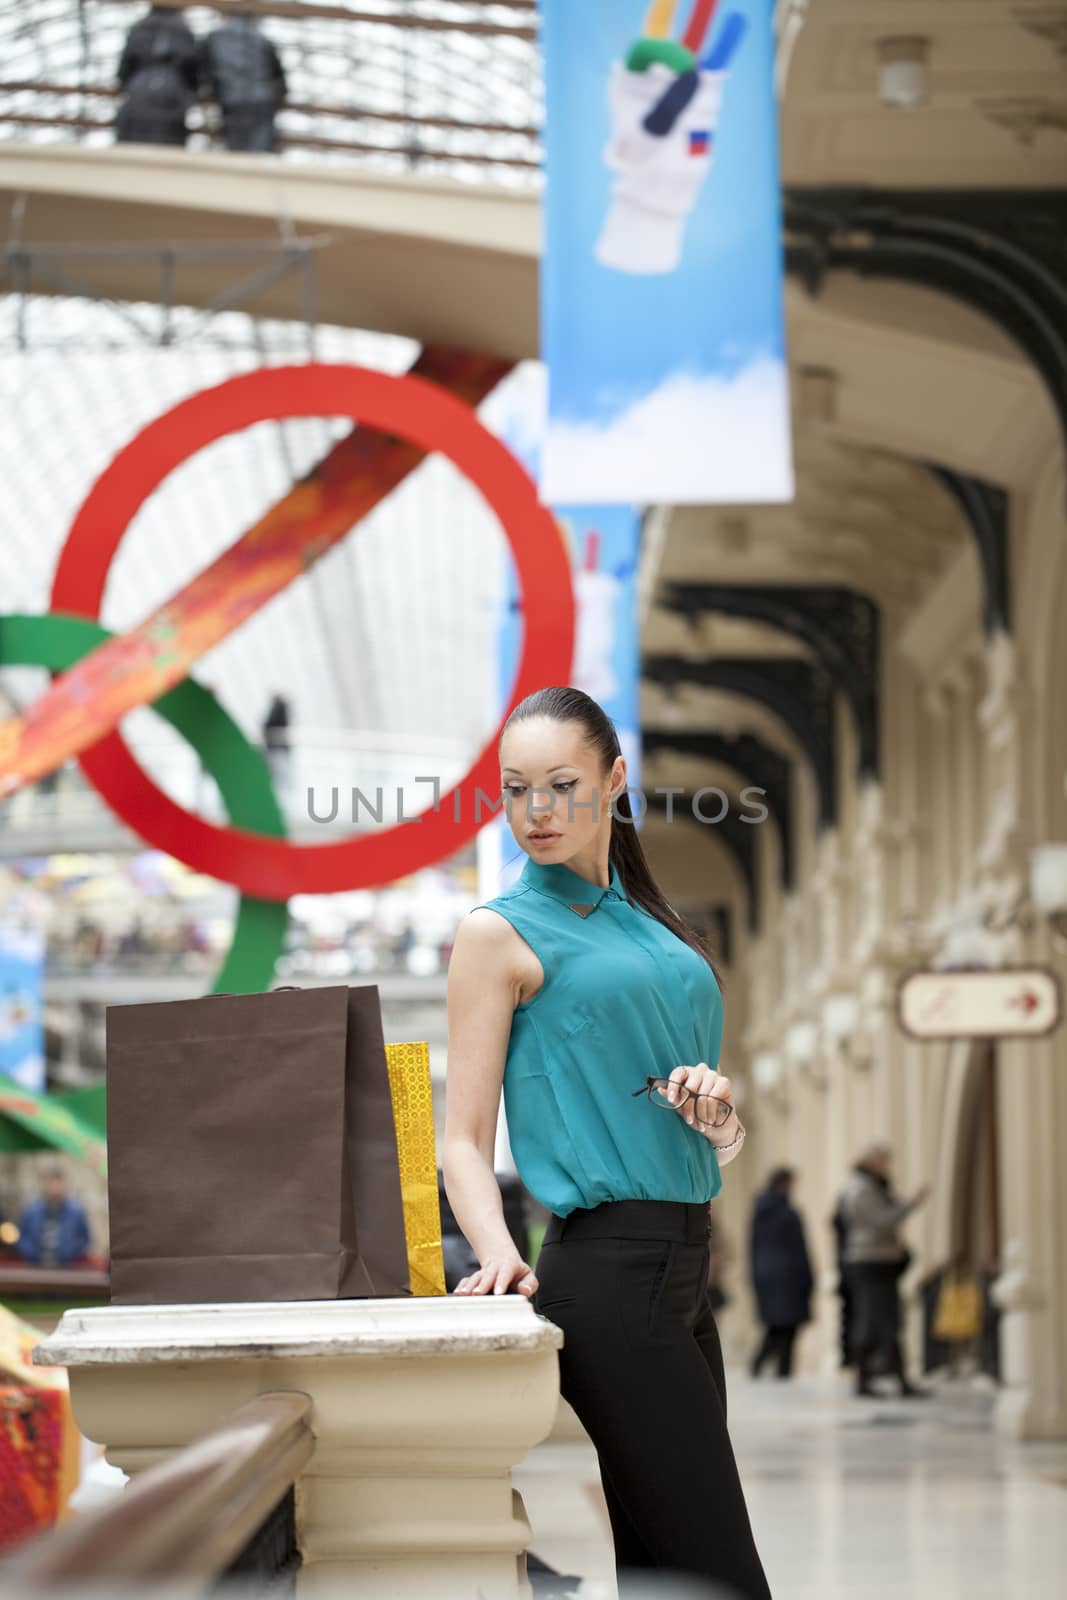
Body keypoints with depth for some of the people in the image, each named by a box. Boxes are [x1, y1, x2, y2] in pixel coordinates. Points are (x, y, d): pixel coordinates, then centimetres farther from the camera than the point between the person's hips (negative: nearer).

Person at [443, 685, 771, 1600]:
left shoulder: (646, 923, 18)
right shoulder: (501, 931, -2)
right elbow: (464, 1140, -7)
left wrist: (715, 1111, 1)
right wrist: (498, 1253, -25)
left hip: (680, 1273, 8)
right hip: (607, 1272, -8)